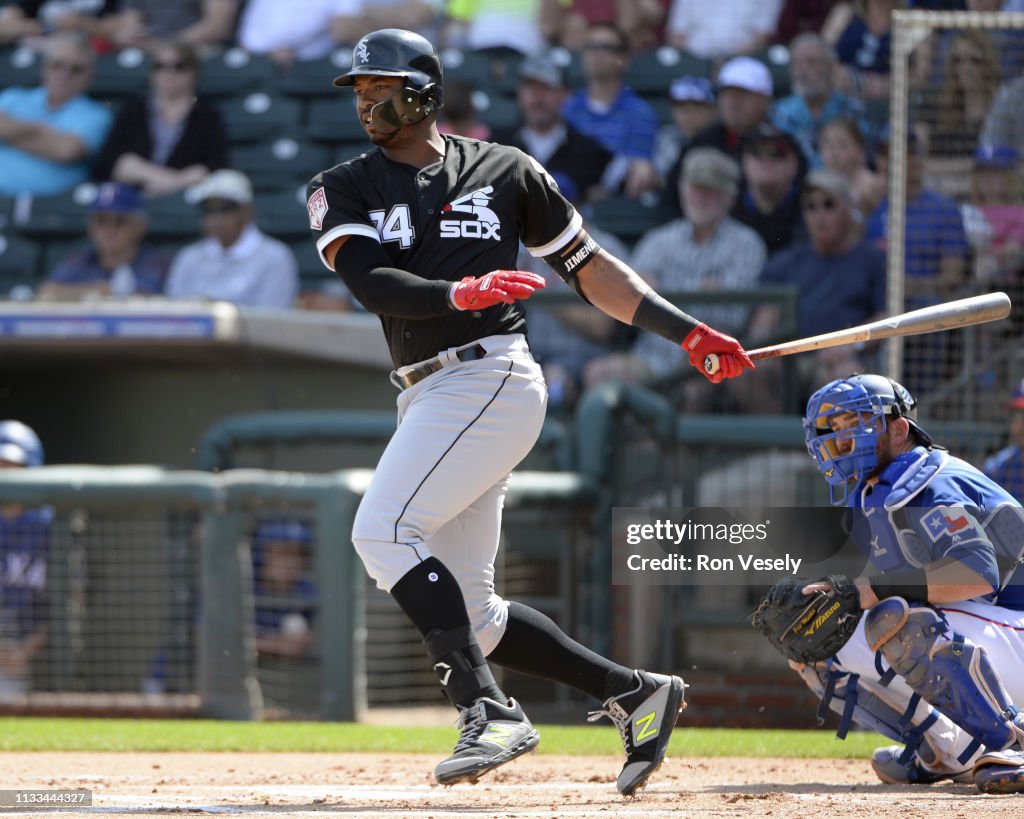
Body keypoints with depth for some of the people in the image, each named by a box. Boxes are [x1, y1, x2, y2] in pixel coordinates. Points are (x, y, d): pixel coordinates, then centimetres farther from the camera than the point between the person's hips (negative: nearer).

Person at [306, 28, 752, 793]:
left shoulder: (504, 171, 8)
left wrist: (687, 332, 7)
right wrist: (456, 293, -27)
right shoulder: (345, 190, 11)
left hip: (492, 377, -5)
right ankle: (634, 693, 15)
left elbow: (588, 267, 14)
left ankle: (491, 709, -27)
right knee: (466, 613, 4)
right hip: (427, 402, 5)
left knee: (383, 530, -24)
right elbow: (372, 283, -8)